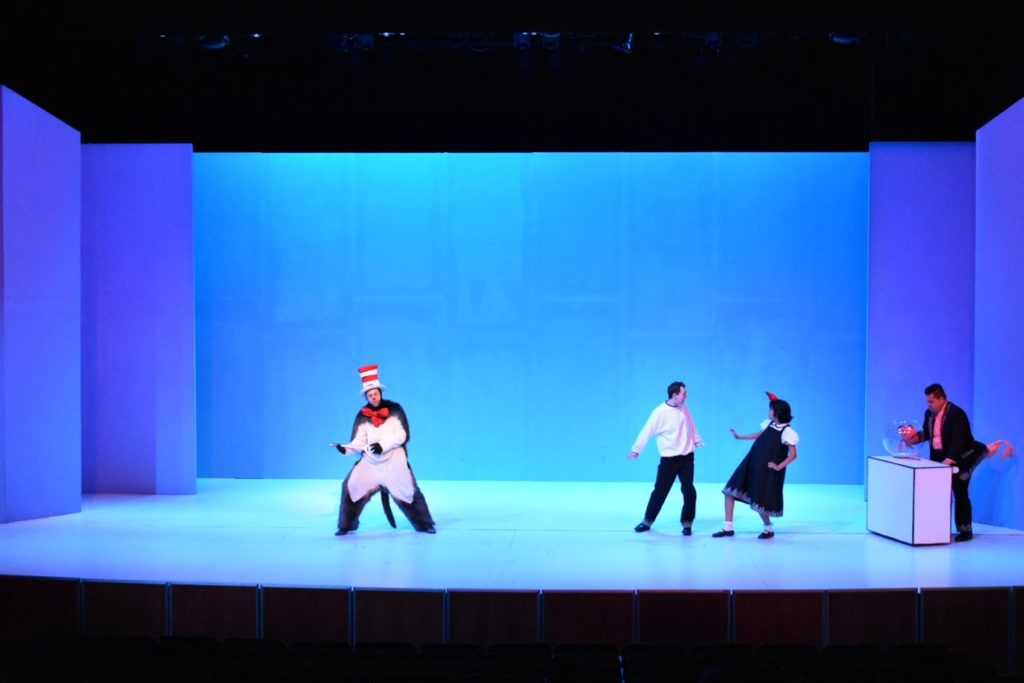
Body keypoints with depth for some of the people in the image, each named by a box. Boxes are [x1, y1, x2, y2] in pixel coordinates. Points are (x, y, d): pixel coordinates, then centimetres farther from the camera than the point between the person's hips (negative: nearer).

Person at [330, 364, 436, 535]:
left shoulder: (395, 409, -5)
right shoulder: (362, 415, 1)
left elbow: (402, 435, -10)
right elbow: (359, 442, -2)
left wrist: (383, 445, -23)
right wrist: (345, 449, -22)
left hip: (394, 460, -2)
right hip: (370, 461, 3)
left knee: (409, 491, -3)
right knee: (351, 487, -7)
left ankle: (425, 524, 15)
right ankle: (347, 526, 8)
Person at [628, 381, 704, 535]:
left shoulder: (684, 409, 3)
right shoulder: (660, 412, -14)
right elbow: (647, 432, -13)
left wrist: (696, 440, 17)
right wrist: (636, 449, -13)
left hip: (687, 457, 4)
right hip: (669, 459, -4)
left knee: (689, 490, -2)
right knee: (660, 490, 2)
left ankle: (687, 523, 12)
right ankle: (647, 521, 17)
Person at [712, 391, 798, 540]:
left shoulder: (787, 432, -16)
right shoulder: (768, 424, 6)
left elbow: (793, 454, -16)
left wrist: (779, 466, -24)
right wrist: (739, 436, 30)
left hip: (768, 471, -8)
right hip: (752, 465, 8)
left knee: (759, 502, -3)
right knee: (729, 491, 4)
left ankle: (769, 529, 27)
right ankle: (728, 528, 12)